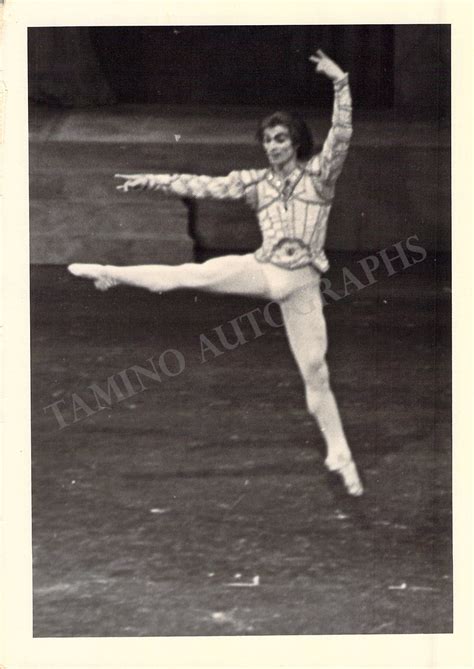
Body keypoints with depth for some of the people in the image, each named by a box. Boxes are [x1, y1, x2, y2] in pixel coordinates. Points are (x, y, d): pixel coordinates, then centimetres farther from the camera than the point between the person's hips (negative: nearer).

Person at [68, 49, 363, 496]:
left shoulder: (319, 174, 1)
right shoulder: (256, 182, 9)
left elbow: (341, 135, -14)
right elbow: (203, 186, 8)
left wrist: (340, 83, -25)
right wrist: (153, 181, 3)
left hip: (302, 283, -2)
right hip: (261, 270, 2)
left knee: (315, 370, 0)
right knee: (192, 275, -18)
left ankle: (339, 456, 8)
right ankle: (111, 274, -14)